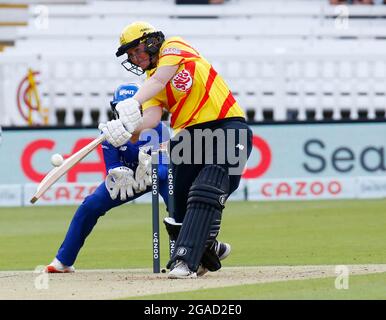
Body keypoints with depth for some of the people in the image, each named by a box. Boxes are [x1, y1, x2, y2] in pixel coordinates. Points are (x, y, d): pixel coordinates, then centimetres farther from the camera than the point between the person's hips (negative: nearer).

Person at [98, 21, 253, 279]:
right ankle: (209, 249, 28)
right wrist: (127, 128, -25)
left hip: (228, 128, -8)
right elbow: (151, 118, -4)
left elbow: (160, 78, -20)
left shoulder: (174, 46, 1)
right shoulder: (151, 84, 16)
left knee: (204, 195, -23)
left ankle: (185, 260, -30)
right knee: (180, 207, 5)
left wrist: (134, 102, -36)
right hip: (189, 139, 8)